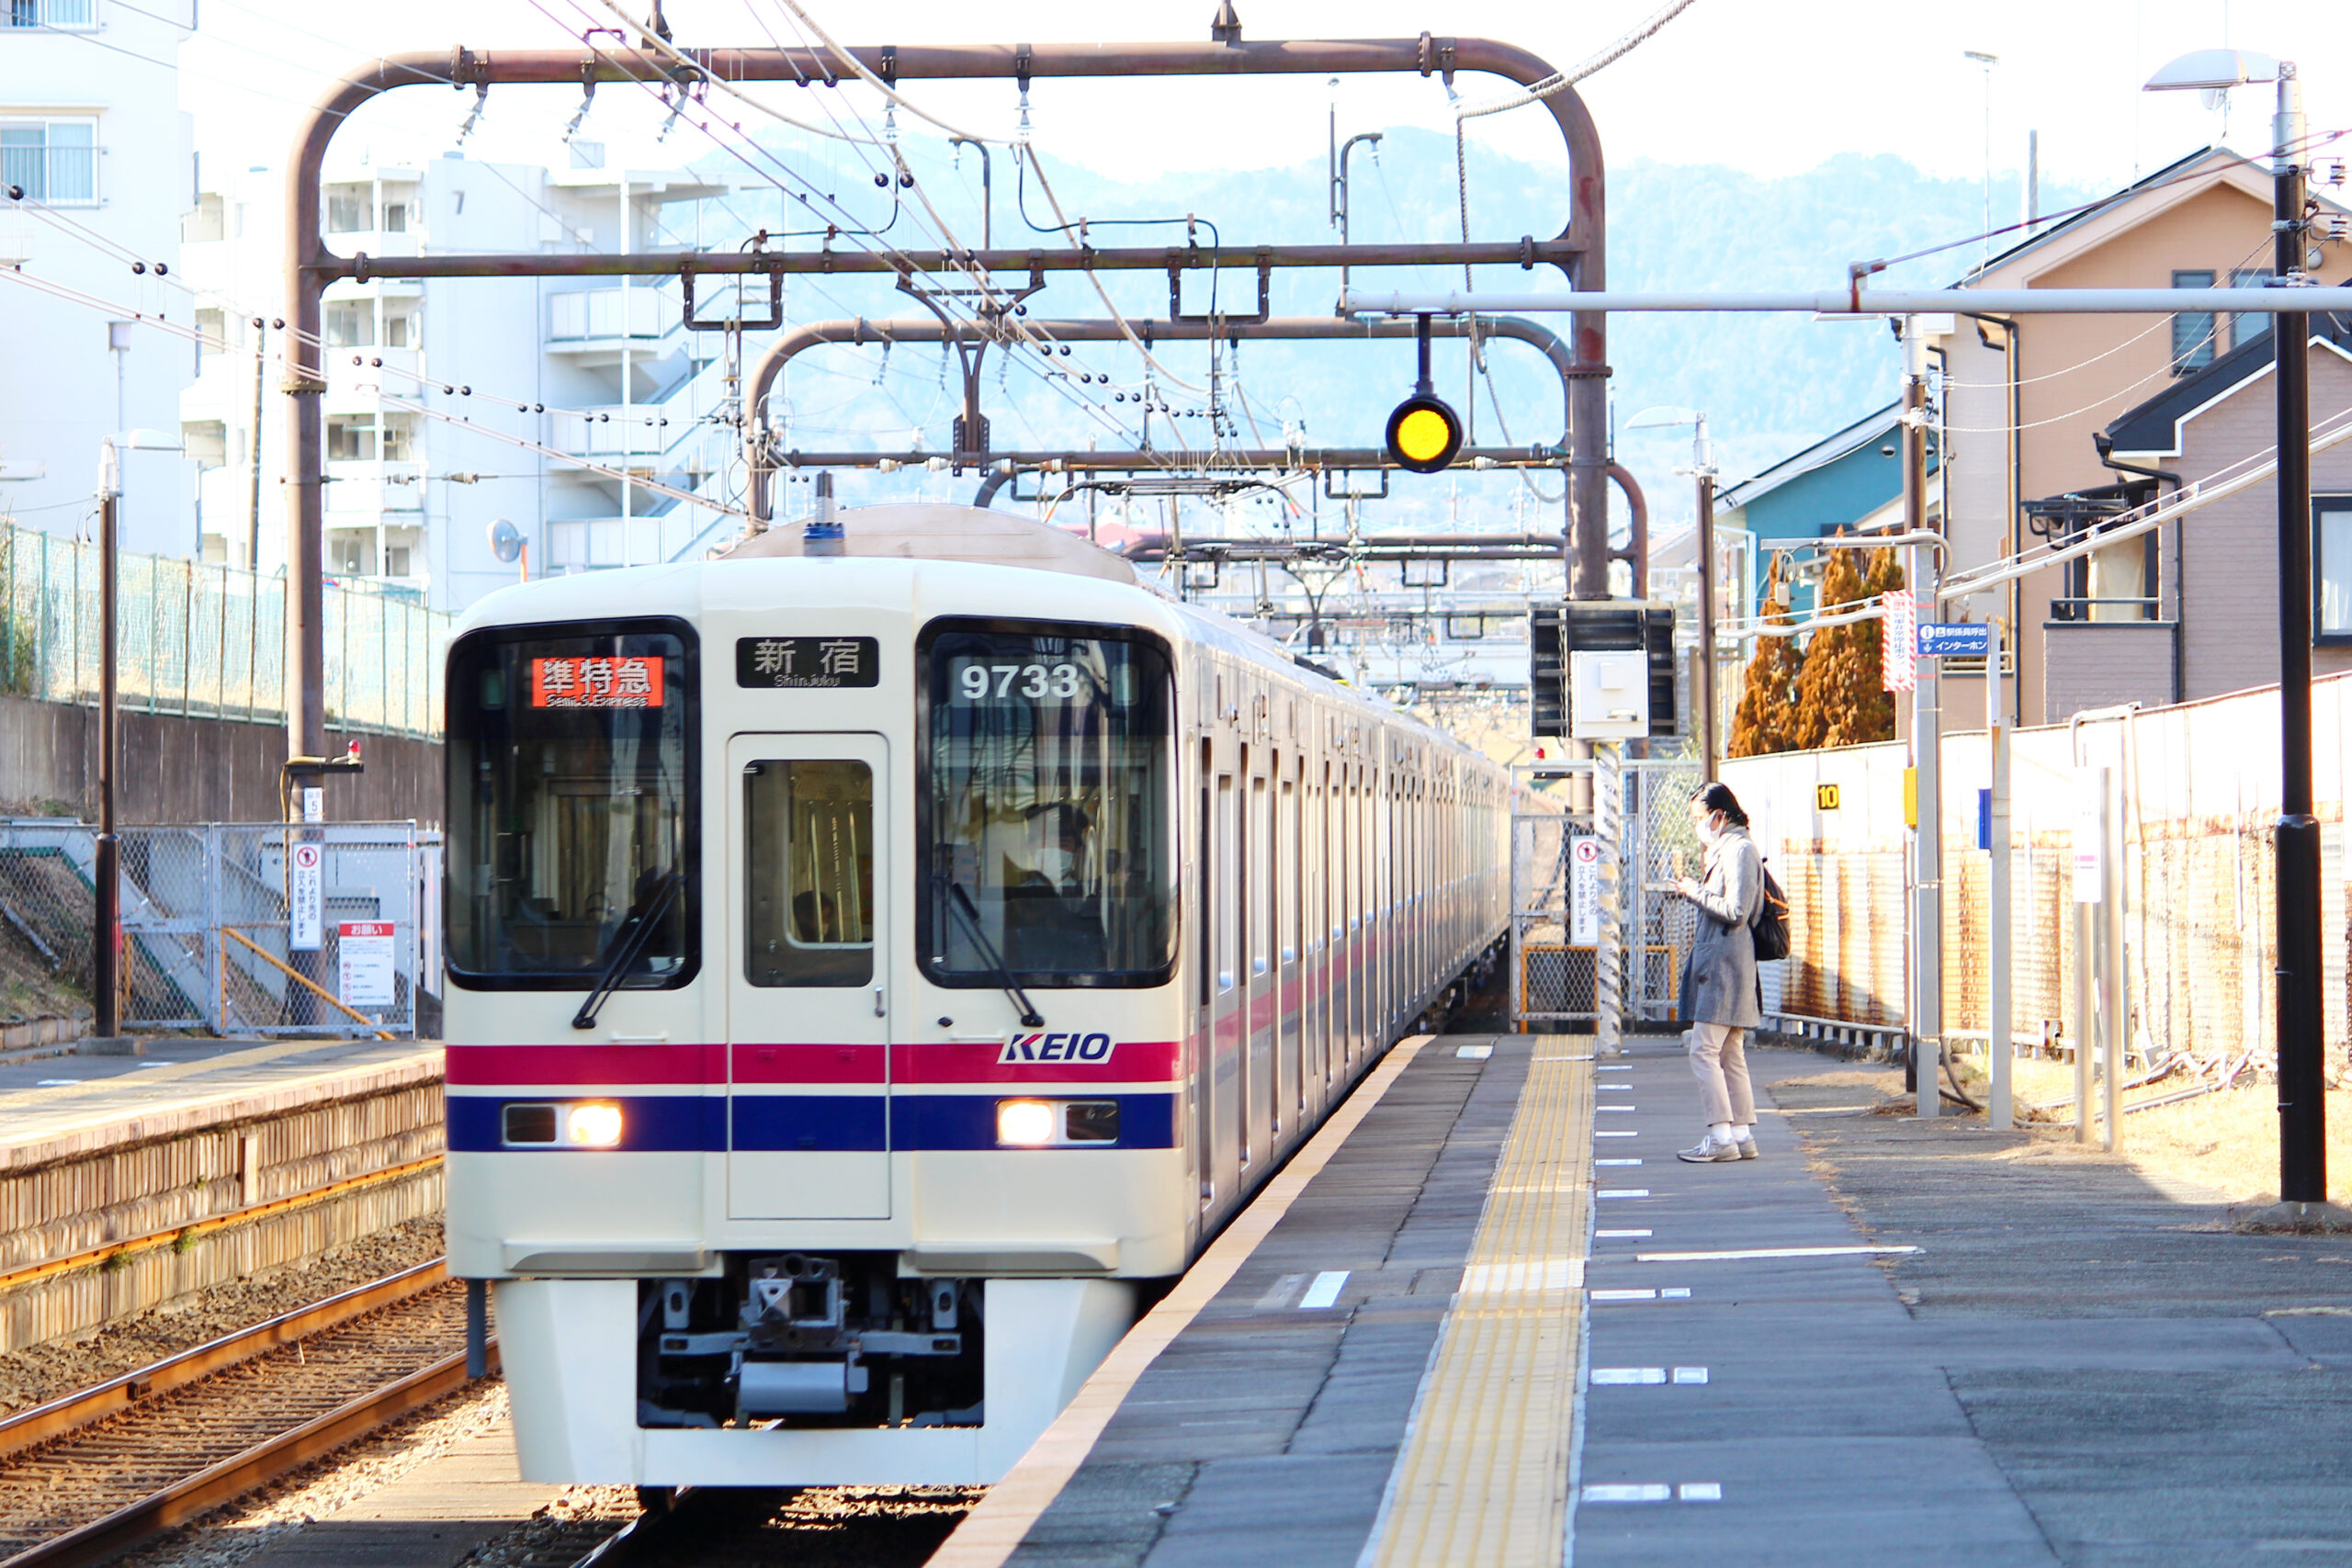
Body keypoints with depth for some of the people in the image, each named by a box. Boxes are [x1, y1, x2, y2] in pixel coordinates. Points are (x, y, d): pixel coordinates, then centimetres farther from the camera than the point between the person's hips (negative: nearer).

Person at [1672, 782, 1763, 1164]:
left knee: (1704, 1051, -11)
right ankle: (1742, 1134, 11)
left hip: (1725, 964, -11)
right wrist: (1696, 890, 12)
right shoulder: (1726, 849, 19)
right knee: (1730, 1055, 10)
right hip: (1720, 965, 11)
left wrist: (1695, 891, -11)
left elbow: (1735, 911, -20)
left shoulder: (1739, 849, -13)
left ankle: (1721, 1137, -13)